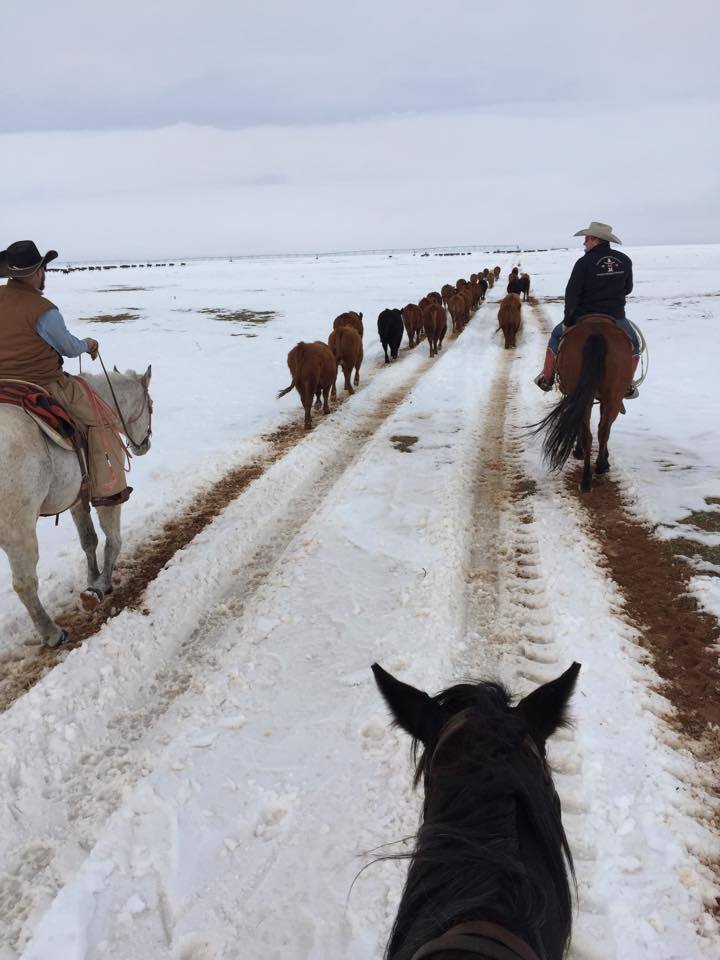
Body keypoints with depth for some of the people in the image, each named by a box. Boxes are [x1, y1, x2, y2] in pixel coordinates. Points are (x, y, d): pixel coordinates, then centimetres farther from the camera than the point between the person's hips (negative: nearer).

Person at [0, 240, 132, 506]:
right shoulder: (43, 309, -18)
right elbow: (69, 348, -7)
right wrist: (87, 345, 15)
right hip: (45, 387, -7)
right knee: (98, 417, 6)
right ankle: (106, 489, 5)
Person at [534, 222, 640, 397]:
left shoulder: (584, 262, -13)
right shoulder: (625, 261, 0)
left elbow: (571, 294, -15)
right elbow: (628, 288, 12)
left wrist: (567, 320, -6)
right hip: (616, 318, 2)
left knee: (557, 335, 23)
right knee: (633, 344, 27)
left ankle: (547, 379, 25)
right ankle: (626, 386, 20)